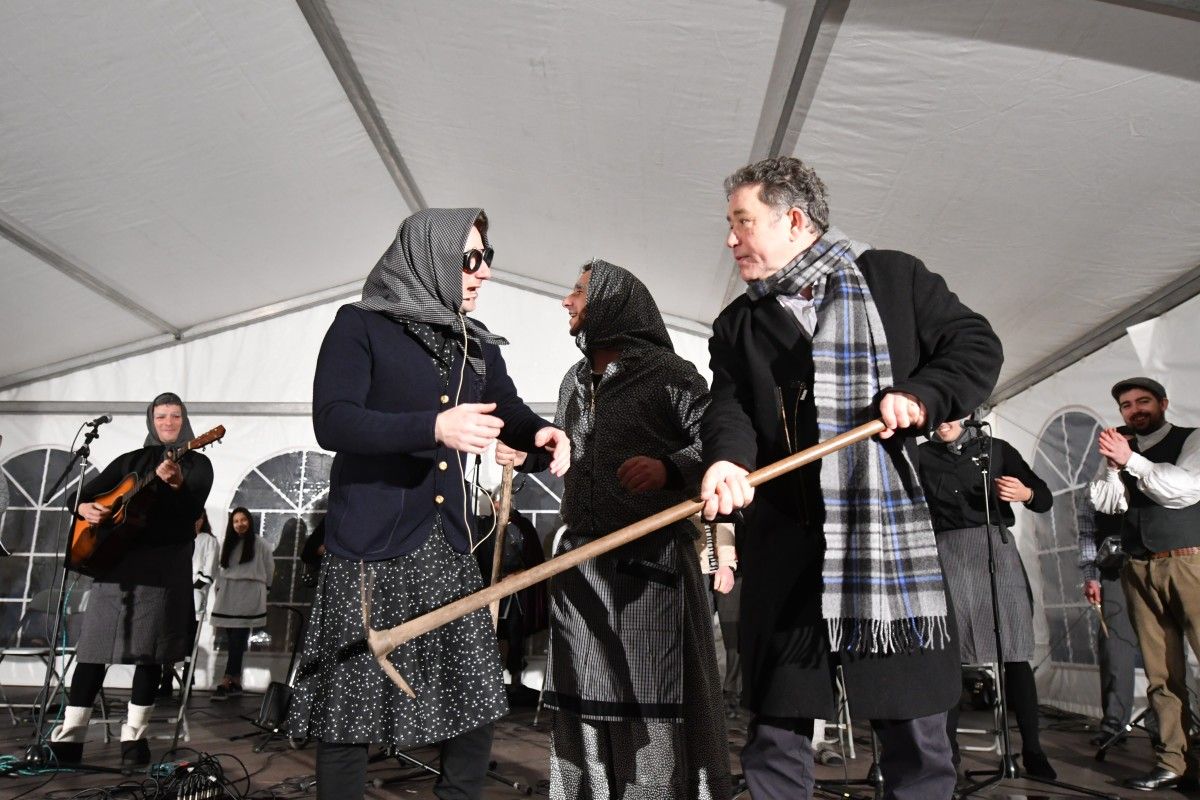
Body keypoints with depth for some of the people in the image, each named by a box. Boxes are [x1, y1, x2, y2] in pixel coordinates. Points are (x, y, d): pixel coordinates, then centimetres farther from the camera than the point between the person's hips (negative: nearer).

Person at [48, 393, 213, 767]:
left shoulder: (197, 463, 6)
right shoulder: (131, 460, 16)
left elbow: (192, 511, -10)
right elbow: (86, 491, 16)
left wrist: (176, 484, -31)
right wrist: (85, 508, -7)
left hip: (164, 563, -3)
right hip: (114, 557, 3)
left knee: (150, 650, -2)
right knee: (94, 644, -1)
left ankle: (134, 736, 5)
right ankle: (68, 736, 4)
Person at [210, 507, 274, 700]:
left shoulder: (260, 544, 0)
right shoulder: (226, 543, 12)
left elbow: (269, 568, 7)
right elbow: (220, 568, 13)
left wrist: (262, 587, 14)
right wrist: (218, 588, 7)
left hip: (249, 595, -4)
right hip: (227, 595, 4)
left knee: (237, 642, -9)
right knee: (232, 642, 5)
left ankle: (225, 684, -13)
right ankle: (236, 684, 9)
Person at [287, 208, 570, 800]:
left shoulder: (476, 343, 13)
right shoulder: (361, 325, -4)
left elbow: (510, 414, 19)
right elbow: (332, 421, -16)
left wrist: (543, 433, -5)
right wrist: (435, 426, -28)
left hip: (449, 546, 5)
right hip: (369, 549, -5)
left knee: (476, 703, 7)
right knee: (350, 709, 2)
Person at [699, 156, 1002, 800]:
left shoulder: (893, 277, 9)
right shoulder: (736, 326, 14)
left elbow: (976, 346, 11)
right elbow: (728, 405, 0)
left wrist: (921, 395, -8)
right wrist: (728, 457, -22)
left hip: (895, 539, -1)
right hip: (787, 548, 2)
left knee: (918, 747, 7)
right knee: (775, 737, 7)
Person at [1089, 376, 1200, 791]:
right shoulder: (1121, 451, 15)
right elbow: (1106, 503, 2)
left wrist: (1131, 461, -18)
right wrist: (1115, 465, -13)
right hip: (1140, 570, 4)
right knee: (1161, 672, 3)